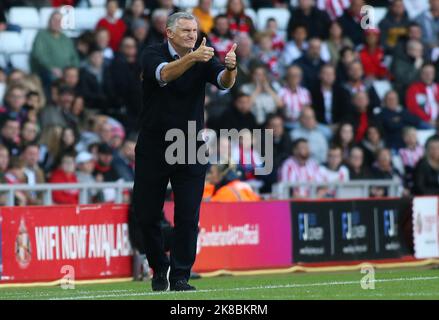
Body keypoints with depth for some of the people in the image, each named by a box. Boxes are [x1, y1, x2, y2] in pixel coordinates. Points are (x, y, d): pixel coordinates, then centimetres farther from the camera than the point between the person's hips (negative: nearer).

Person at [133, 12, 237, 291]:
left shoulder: (204, 59, -1)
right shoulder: (153, 55, -7)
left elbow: (224, 82, -20)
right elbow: (164, 74, -30)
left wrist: (230, 68, -44)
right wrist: (192, 58, -47)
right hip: (153, 146, -1)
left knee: (188, 216, -5)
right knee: (146, 214, 5)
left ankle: (180, 276, 2)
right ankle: (159, 269, 25)